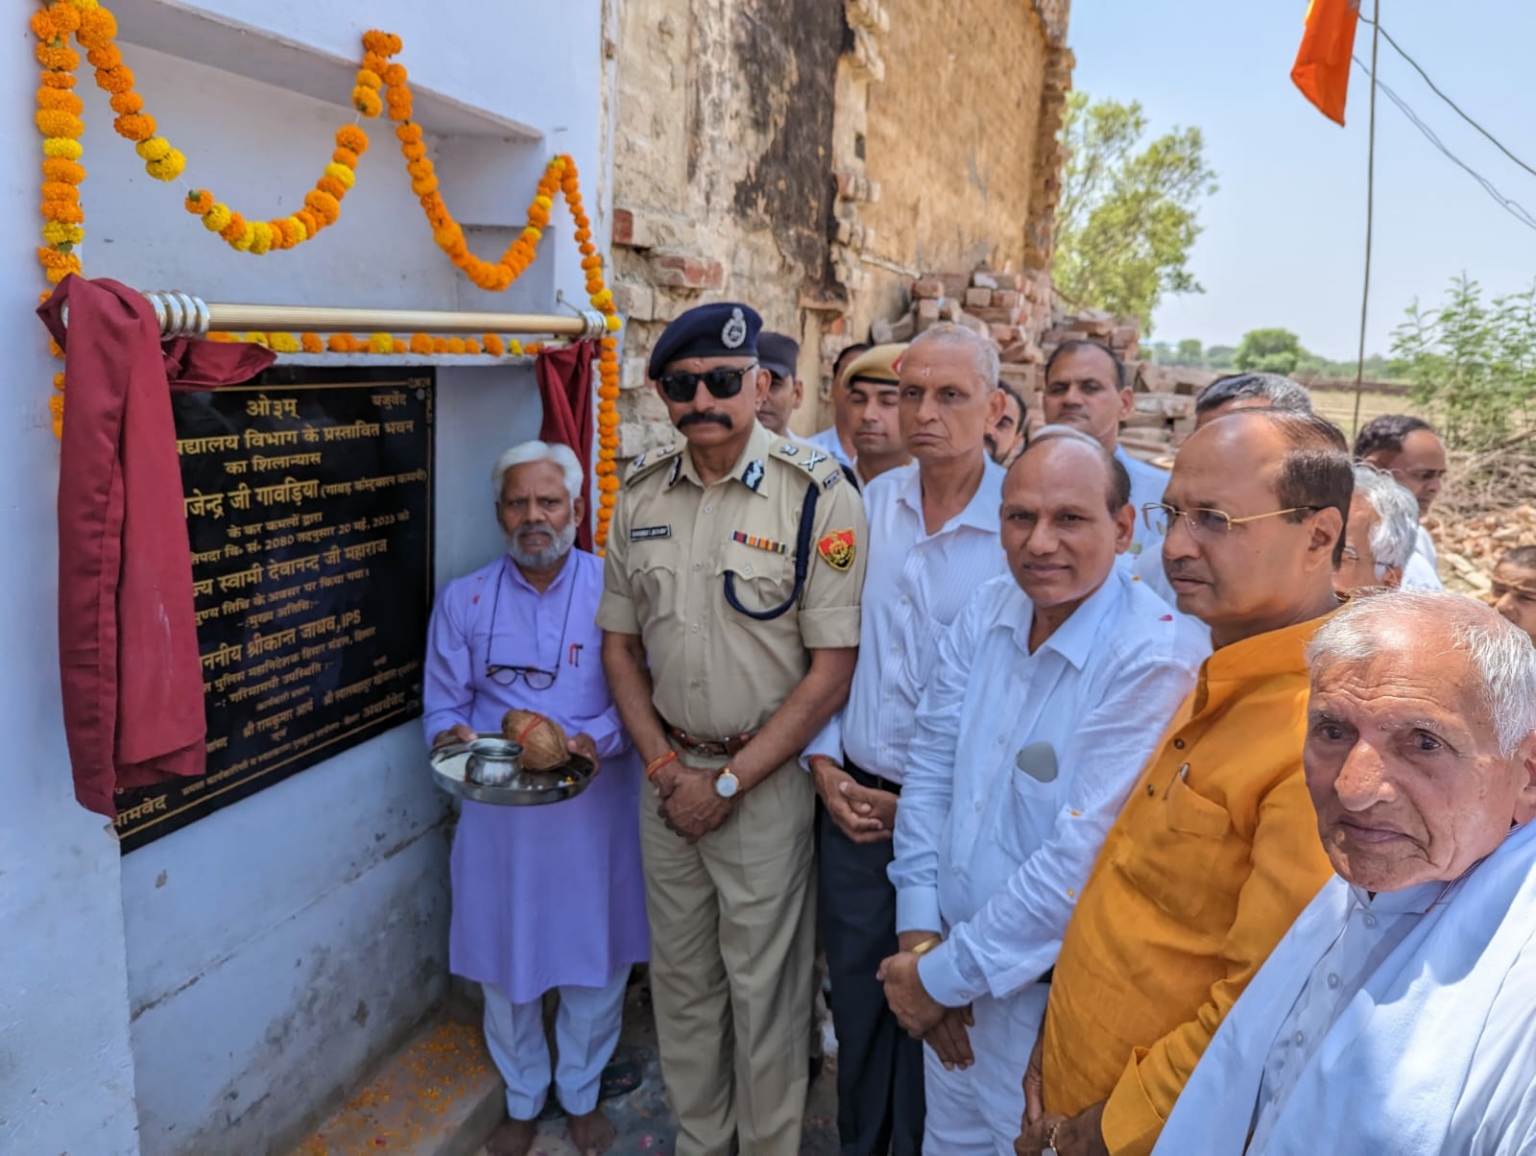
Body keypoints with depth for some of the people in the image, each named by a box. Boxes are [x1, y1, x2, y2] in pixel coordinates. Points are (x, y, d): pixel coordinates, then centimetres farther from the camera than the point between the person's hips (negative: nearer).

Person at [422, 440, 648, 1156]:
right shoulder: (463, 601, 4)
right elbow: (442, 703, 6)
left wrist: (594, 741, -24)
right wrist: (454, 736, -15)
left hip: (593, 807, -1)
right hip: (498, 811, 1)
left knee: (597, 959, 11)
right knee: (505, 962, 12)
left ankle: (582, 1094, 37)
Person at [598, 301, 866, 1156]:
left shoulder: (818, 495, -13)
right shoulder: (641, 494, 2)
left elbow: (833, 667, -14)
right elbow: (620, 643, 8)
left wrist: (729, 782, -13)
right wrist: (666, 766, -3)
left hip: (765, 777, -4)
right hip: (669, 773, 5)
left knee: (763, 987, 8)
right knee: (681, 976, 18)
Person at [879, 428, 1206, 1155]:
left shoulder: (1156, 659, -24)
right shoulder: (987, 615, -3)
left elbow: (1081, 860, -25)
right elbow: (929, 769, 1)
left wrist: (944, 976, -15)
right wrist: (921, 935, -5)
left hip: (1051, 997, -5)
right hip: (951, 970, 6)